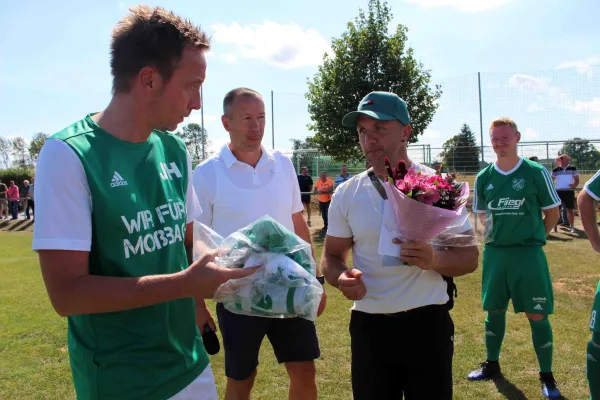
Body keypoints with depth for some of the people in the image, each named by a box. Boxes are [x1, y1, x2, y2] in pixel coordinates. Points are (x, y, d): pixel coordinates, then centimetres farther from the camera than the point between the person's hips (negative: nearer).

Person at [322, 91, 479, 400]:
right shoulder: (347, 193, 0)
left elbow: (470, 257, -2)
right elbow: (331, 256, 6)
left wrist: (435, 259, -24)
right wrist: (341, 278, -17)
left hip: (427, 324, -1)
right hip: (368, 326, 2)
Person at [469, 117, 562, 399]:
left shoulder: (536, 173, -7)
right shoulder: (483, 178, 3)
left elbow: (552, 213, 2)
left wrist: (532, 237, 4)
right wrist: (502, 233, 8)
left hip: (529, 254, -3)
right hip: (494, 253, 4)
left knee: (537, 316, 3)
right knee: (494, 310, 14)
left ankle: (547, 376, 20)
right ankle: (492, 365, 33)